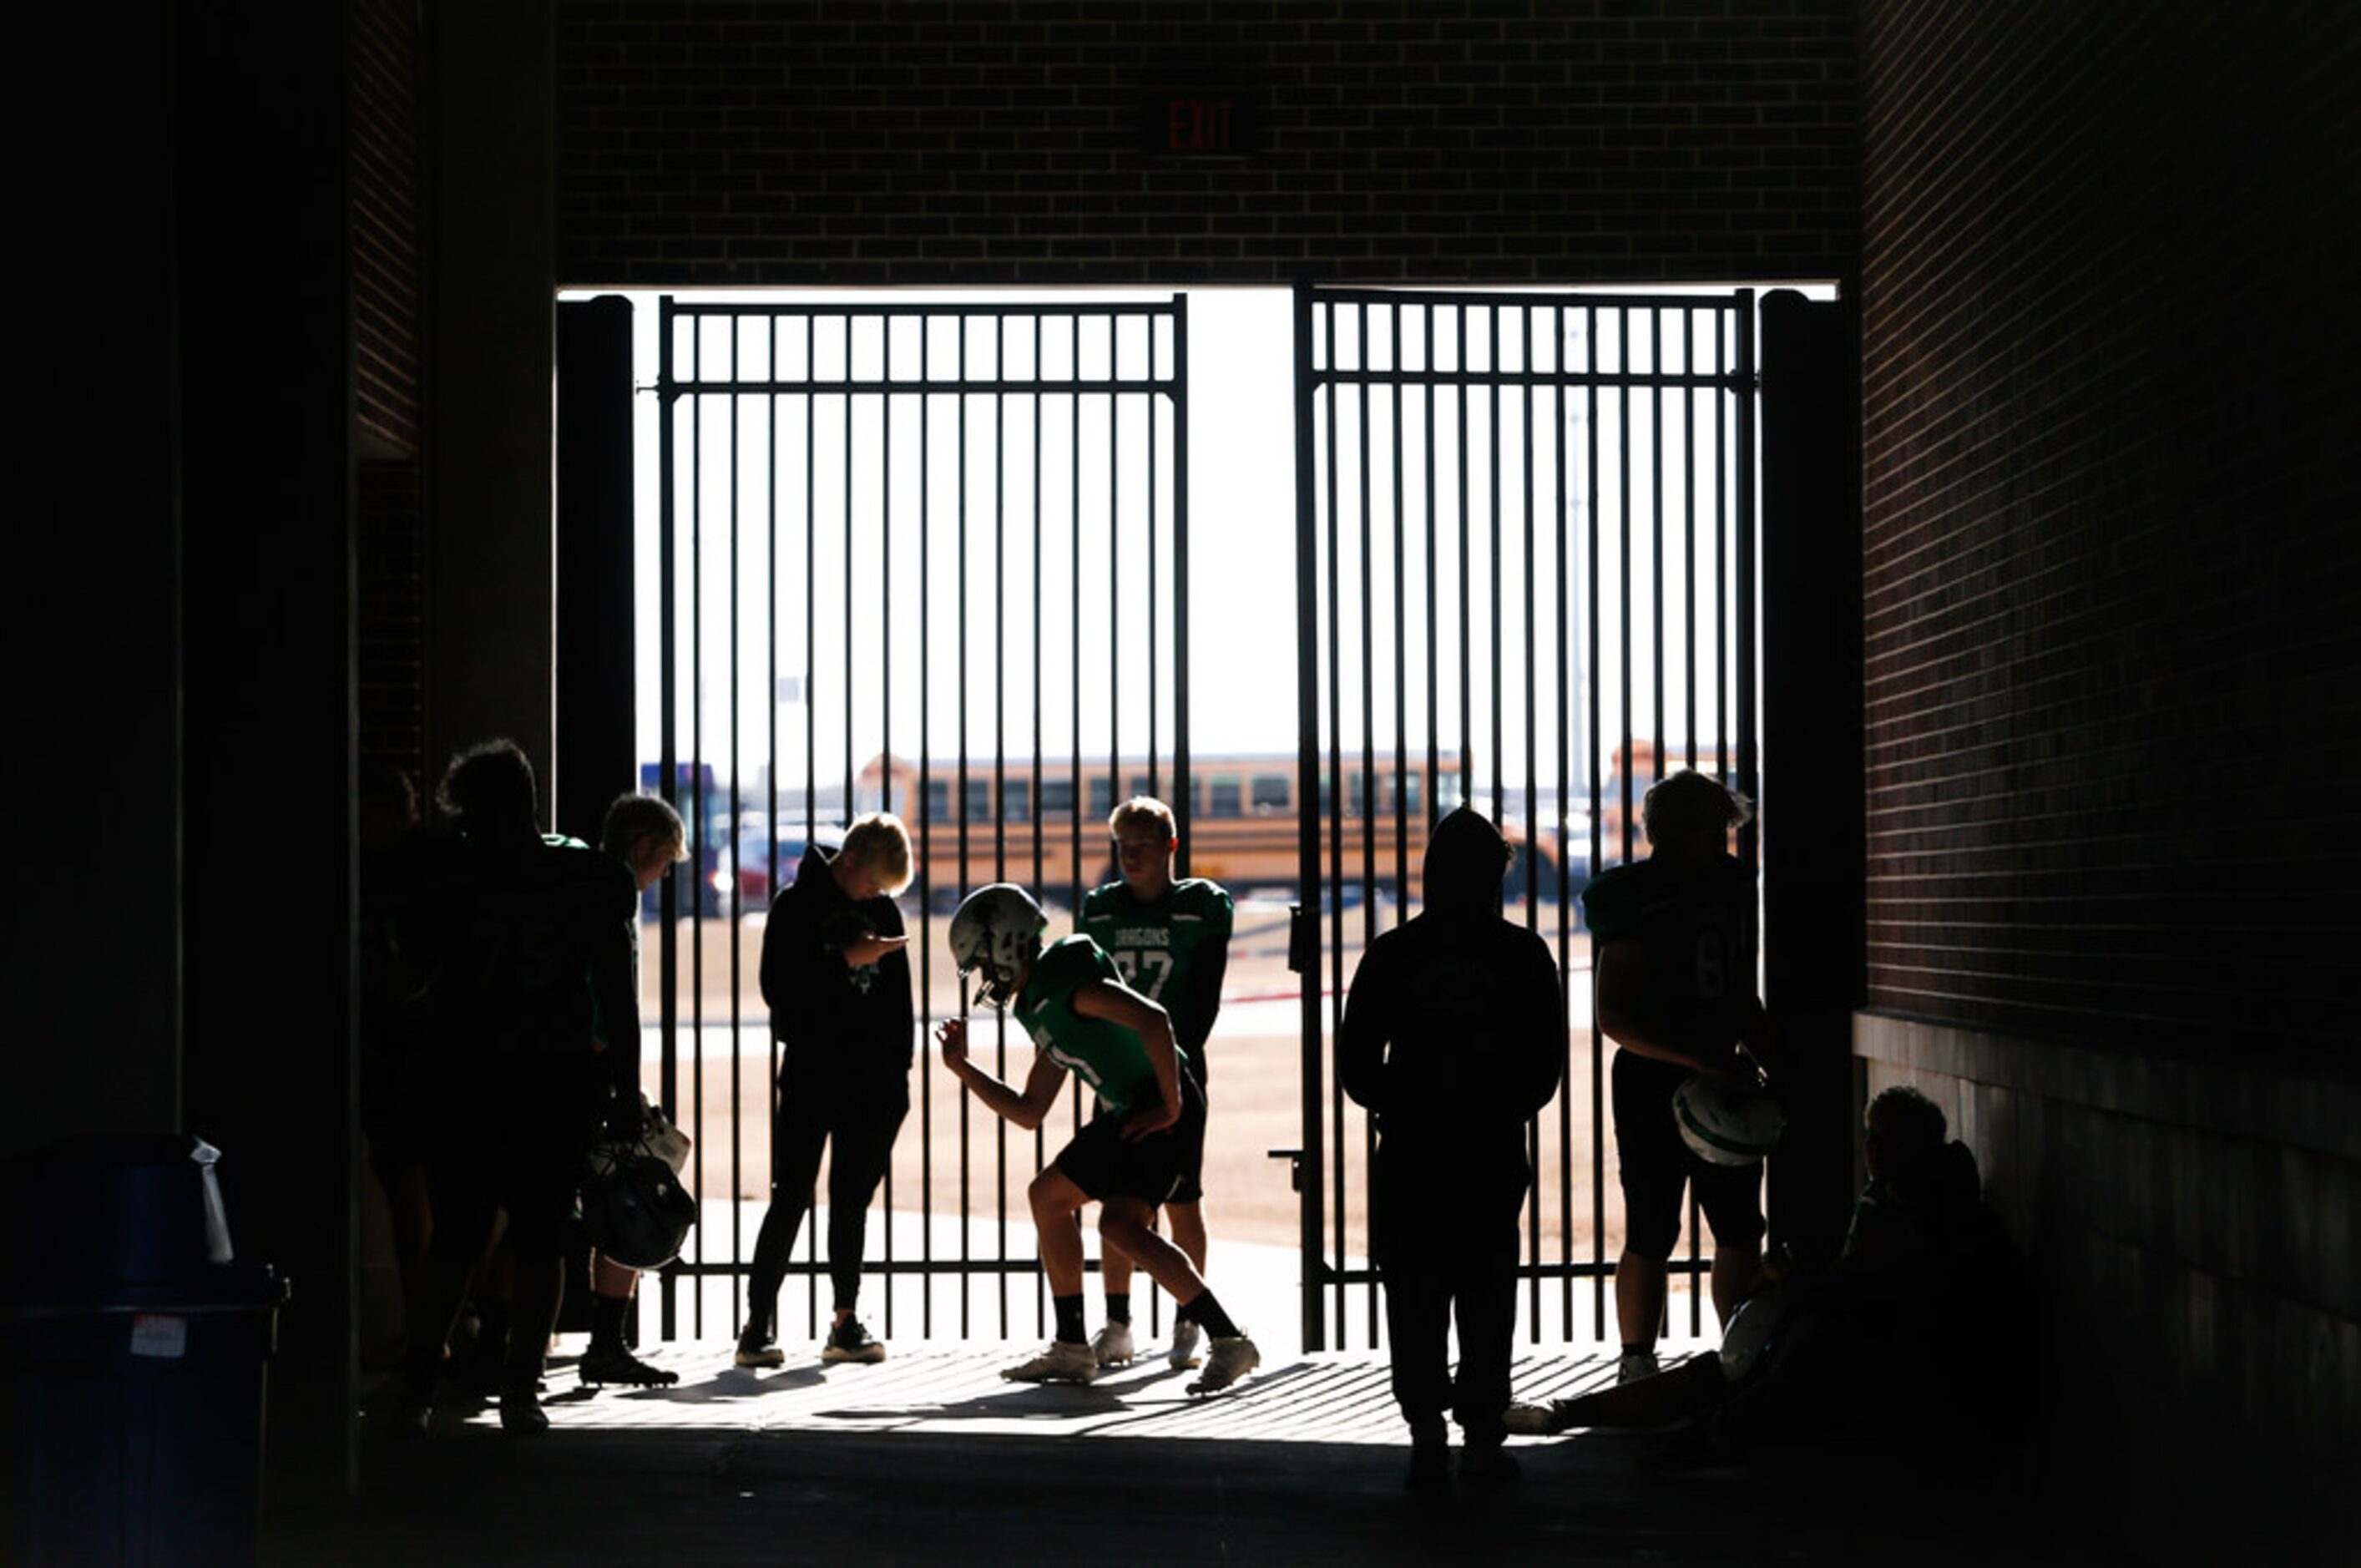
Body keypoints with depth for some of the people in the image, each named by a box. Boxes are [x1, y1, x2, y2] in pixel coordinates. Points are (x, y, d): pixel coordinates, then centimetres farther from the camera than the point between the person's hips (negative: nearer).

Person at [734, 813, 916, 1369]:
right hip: (811, 1078, -4)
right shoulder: (797, 905, -2)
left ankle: (846, 1322, 13)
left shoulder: (884, 910, 11)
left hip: (872, 1084, 4)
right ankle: (758, 1323, -1)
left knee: (852, 1201, 8)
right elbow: (778, 989, -11)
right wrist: (845, 961, -17)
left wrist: (897, 1072, 9)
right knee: (791, 1198, -6)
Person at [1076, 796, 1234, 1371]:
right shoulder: (1099, 909, 9)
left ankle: (1188, 1325, 6)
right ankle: (1117, 1328, 9)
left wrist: (1176, 1057, -14)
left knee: (1182, 1198, -2)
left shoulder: (1202, 907, -2)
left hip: (1178, 1072, -3)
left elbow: (1206, 1000, -6)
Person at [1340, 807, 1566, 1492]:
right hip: (1493, 1152, 0)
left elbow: (1356, 1062, 1)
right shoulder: (1523, 954, -2)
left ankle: (1426, 1423, -8)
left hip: (1411, 1152, 0)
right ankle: (1481, 1432, 8)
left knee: (1414, 1295, 4)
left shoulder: (1392, 954, -2)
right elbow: (1546, 1063, 3)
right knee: (1486, 1293, 9)